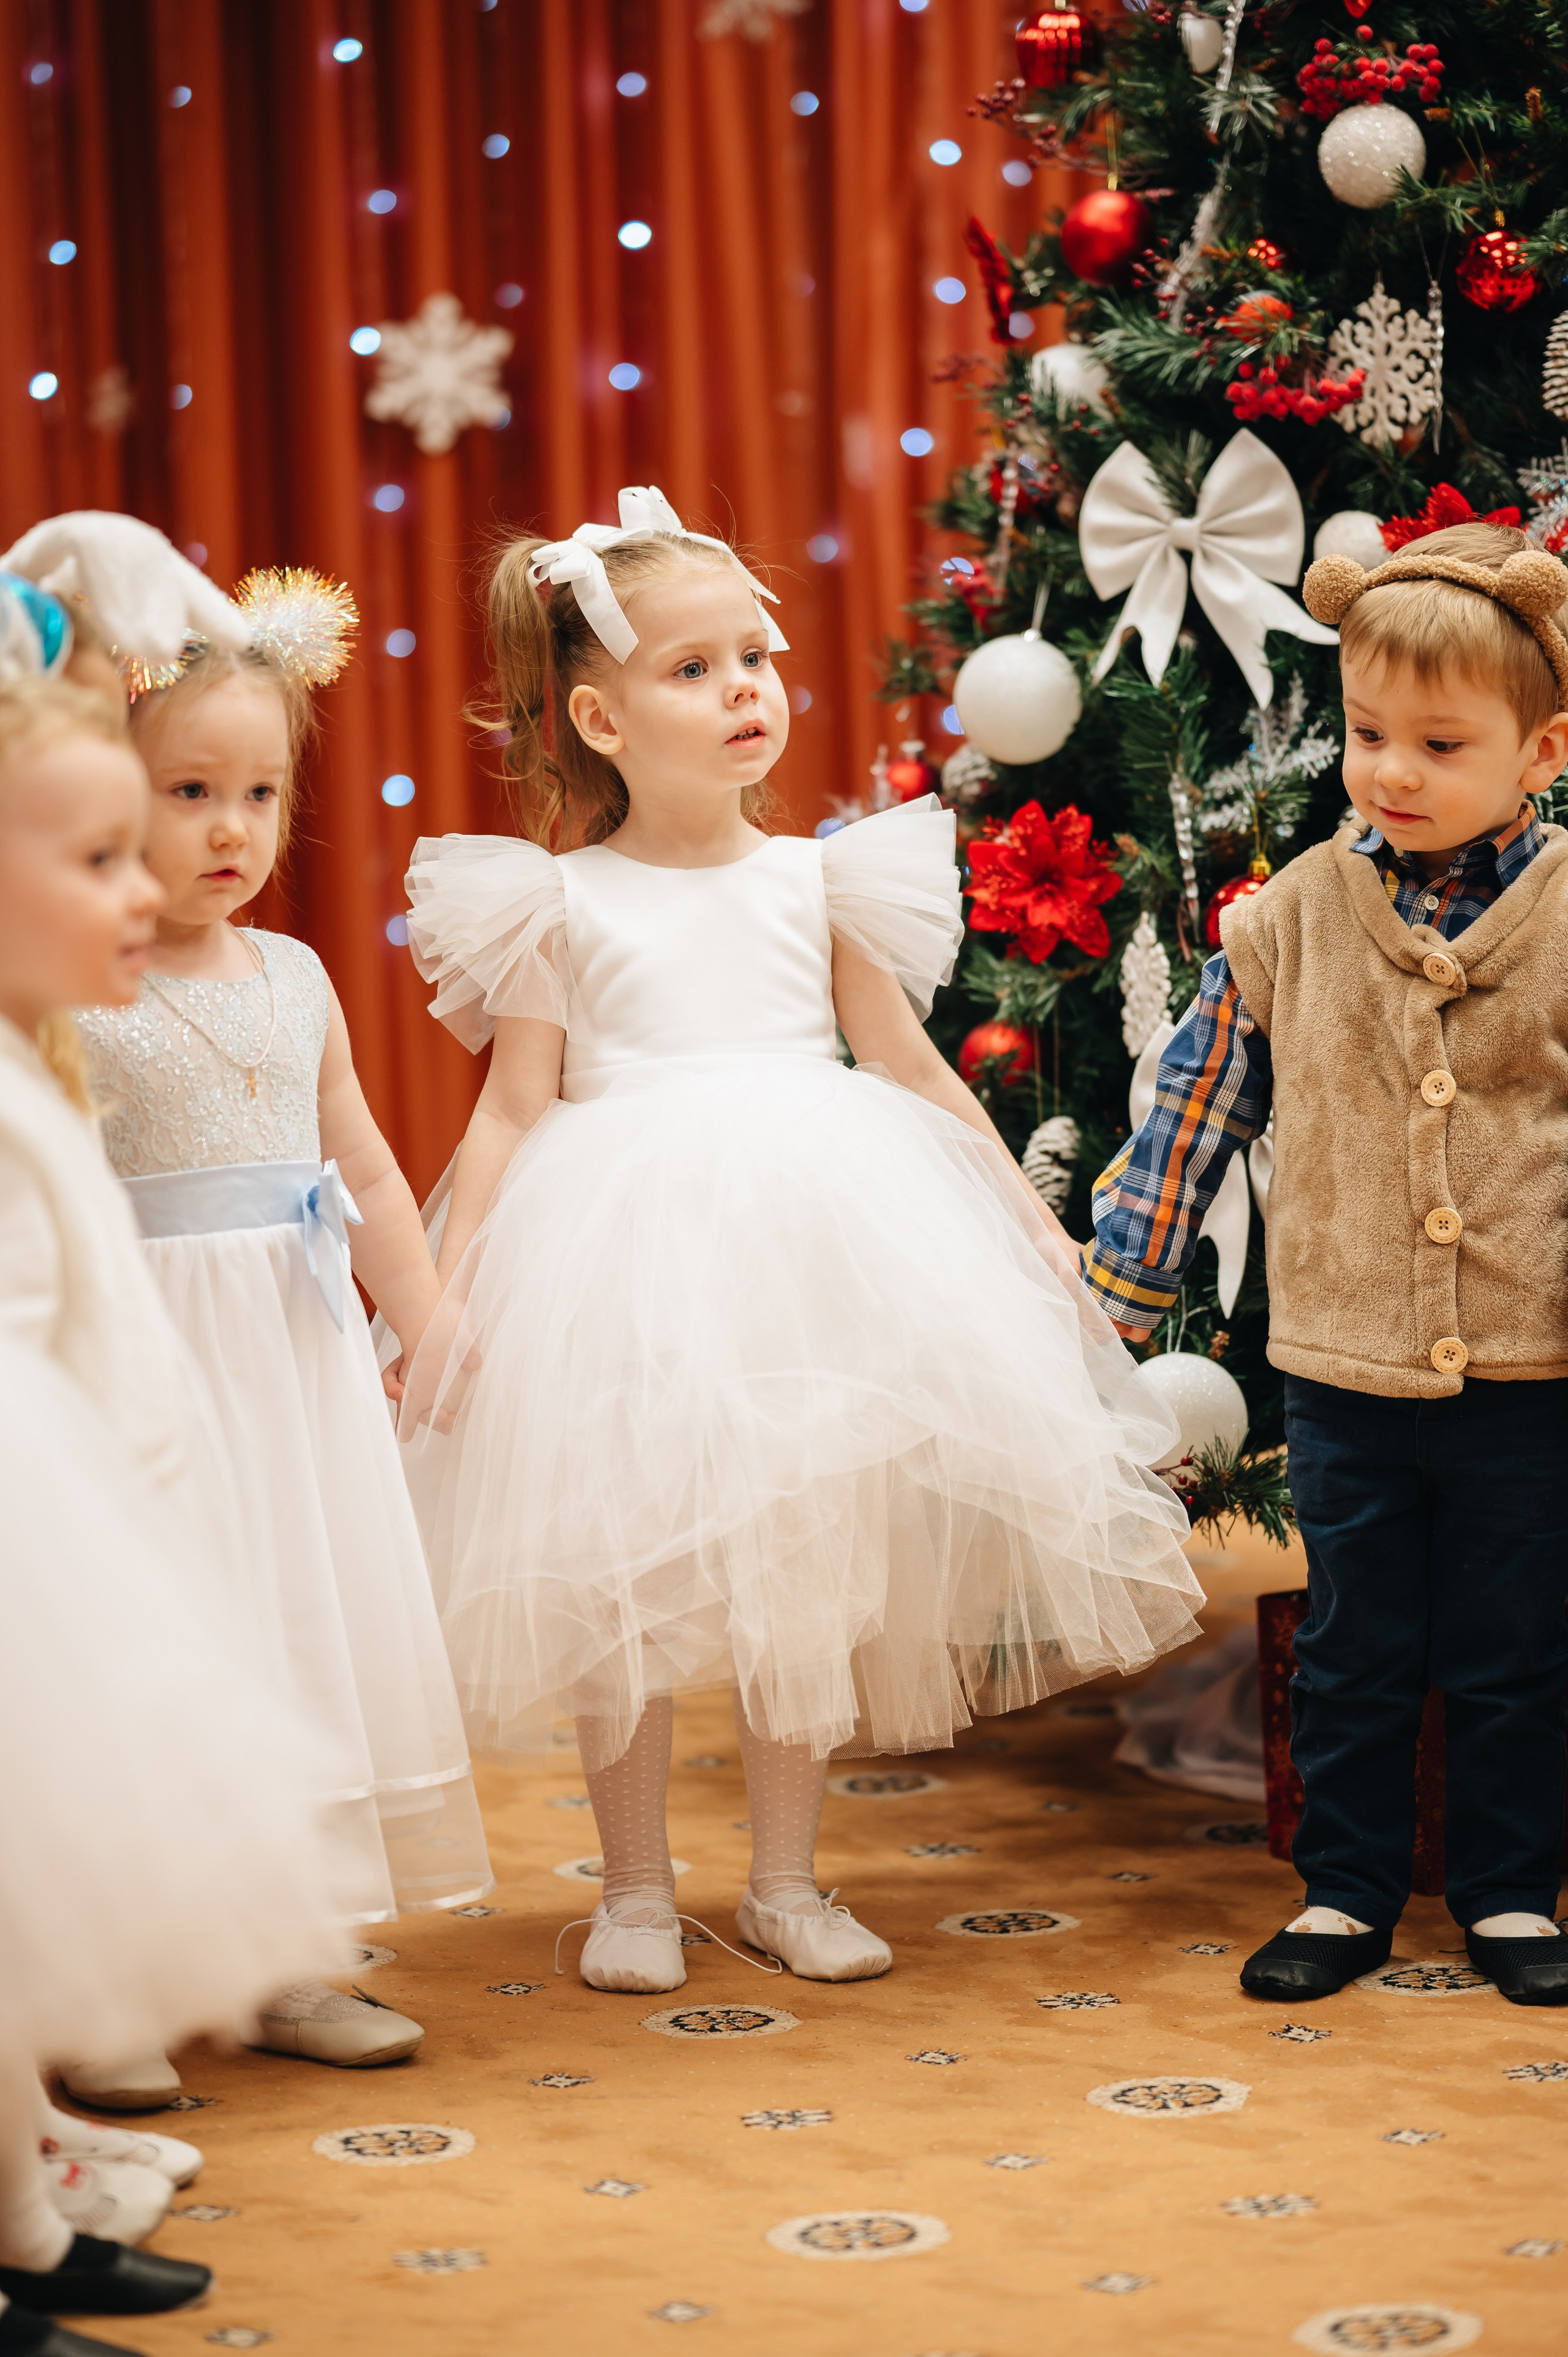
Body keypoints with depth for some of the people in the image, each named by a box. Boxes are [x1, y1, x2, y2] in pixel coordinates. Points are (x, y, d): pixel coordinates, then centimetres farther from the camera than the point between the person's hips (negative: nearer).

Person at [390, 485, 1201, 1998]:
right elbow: (514, 1111, 1)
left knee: (807, 1563, 6)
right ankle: (635, 1888, 18)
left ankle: (786, 1882, 20)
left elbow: (913, 1071, 13)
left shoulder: (818, 882, 7)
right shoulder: (559, 906, 0)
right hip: (622, 1255, -2)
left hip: (816, 1237, 2)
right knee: (622, 1574, 1)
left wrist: (1027, 1215, 12)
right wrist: (449, 1287, -6)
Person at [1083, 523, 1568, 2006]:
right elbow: (1195, 1114, 7)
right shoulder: (1289, 920, -1)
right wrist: (1110, 1295, 9)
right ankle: (1346, 1892, 24)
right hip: (1343, 1368, 1)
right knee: (1351, 1651, 10)